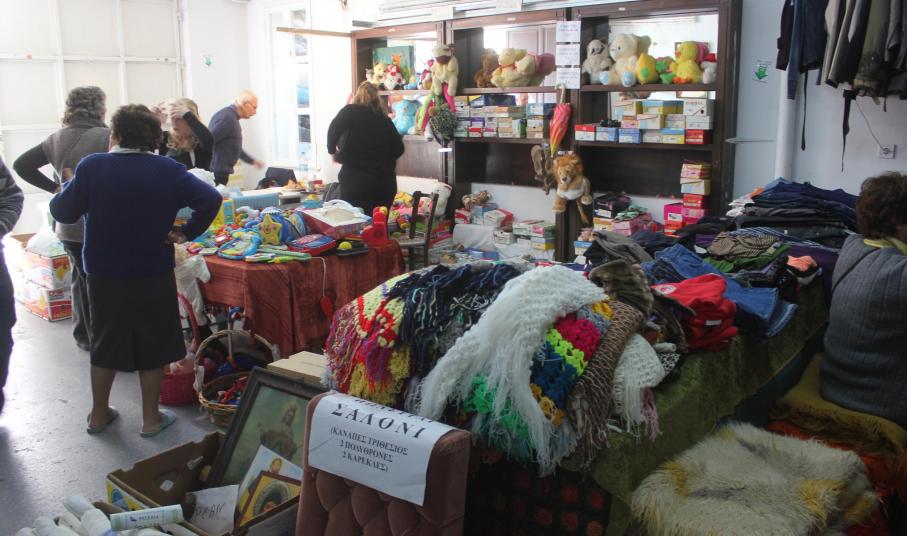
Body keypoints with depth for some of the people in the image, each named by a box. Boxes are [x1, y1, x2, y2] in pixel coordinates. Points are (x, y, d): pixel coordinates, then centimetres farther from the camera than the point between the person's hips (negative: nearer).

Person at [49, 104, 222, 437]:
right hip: (153, 275, -1)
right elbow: (210, 200, -15)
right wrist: (187, 233, -6)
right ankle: (151, 418, 20)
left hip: (104, 275, 2)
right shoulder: (168, 171, -8)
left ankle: (99, 415, 30)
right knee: (153, 346, 11)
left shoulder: (91, 167, -9)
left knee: (105, 344, 17)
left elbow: (62, 212, -3)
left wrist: (68, 188, 15)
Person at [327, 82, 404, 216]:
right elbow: (398, 148, 10)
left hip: (357, 179, -4)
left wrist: (332, 150, -1)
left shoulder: (351, 111, 3)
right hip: (385, 181, 4)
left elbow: (334, 128, -15)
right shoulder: (385, 118, 13)